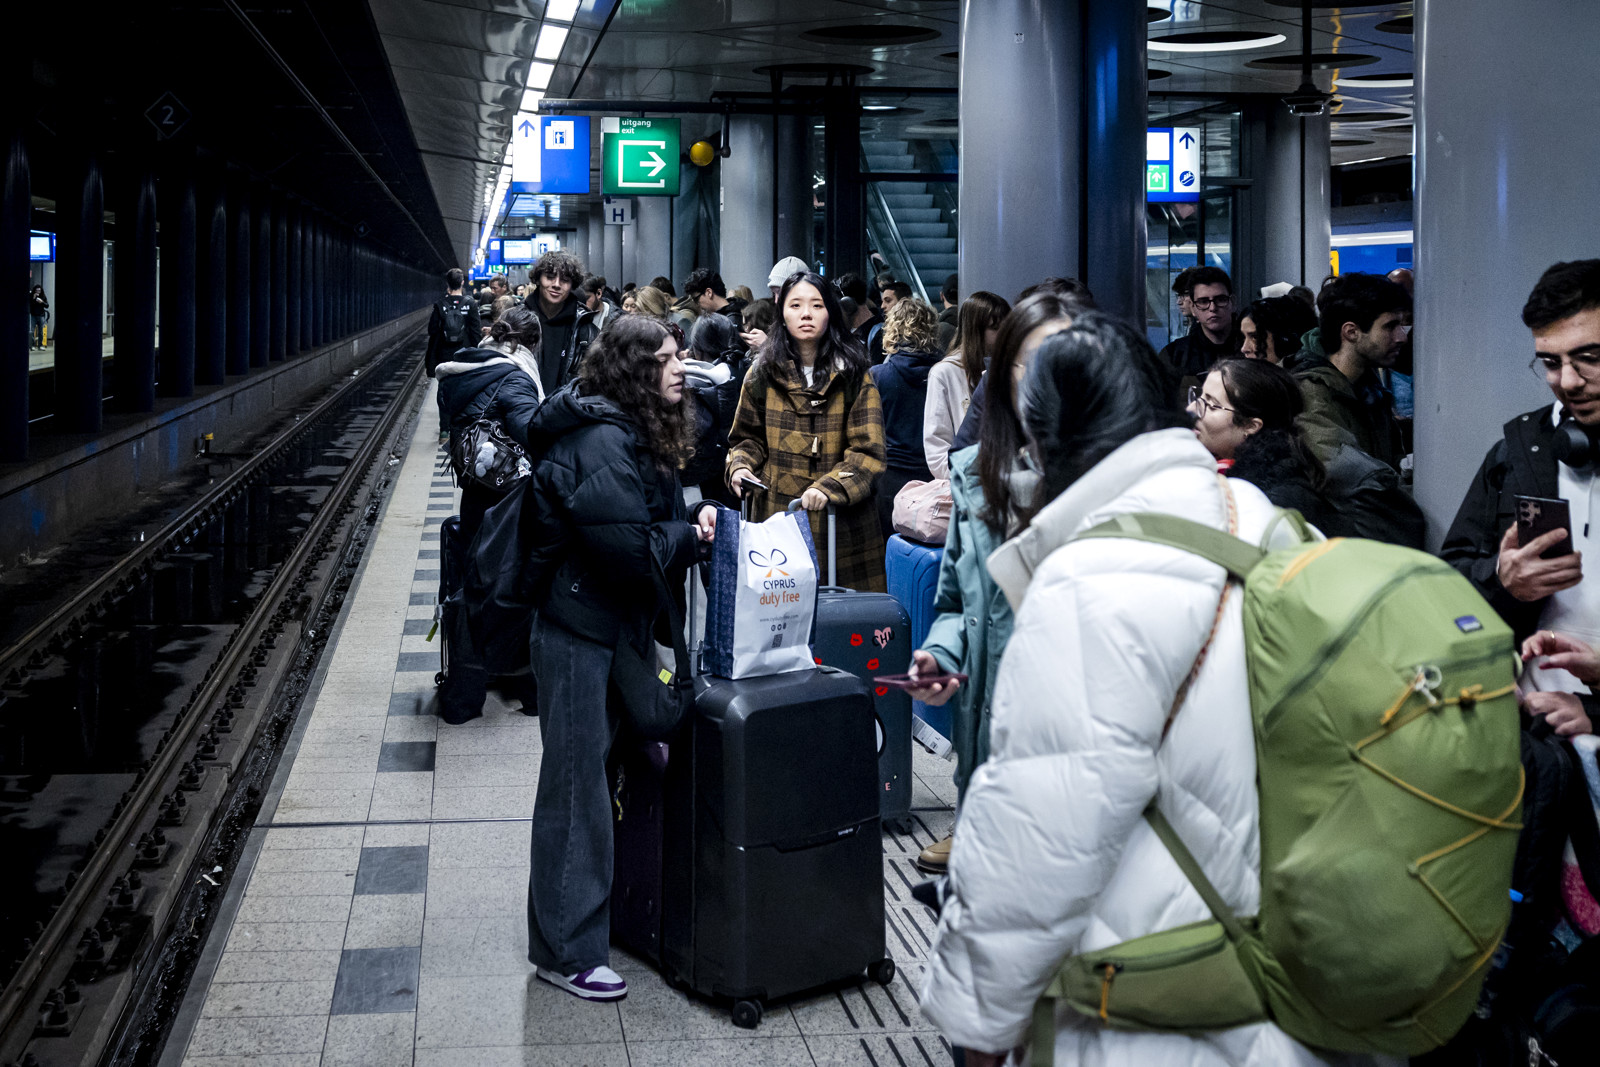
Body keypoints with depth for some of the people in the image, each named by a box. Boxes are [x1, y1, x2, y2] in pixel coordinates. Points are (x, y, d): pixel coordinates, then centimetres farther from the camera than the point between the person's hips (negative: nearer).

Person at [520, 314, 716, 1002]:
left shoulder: (637, 433, 12)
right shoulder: (601, 442, -21)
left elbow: (656, 521, 17)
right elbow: (630, 546, -26)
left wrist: (694, 522, -1)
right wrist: (694, 537, -12)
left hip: (622, 627, 10)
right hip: (581, 636, -10)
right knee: (577, 787, -2)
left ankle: (628, 908, 34)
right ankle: (566, 952, 8)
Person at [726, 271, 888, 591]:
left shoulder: (853, 375, 2)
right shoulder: (763, 373, 7)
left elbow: (867, 451, -5)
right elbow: (748, 436, 18)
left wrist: (829, 487, -20)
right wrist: (740, 467, -3)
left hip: (842, 522, -1)